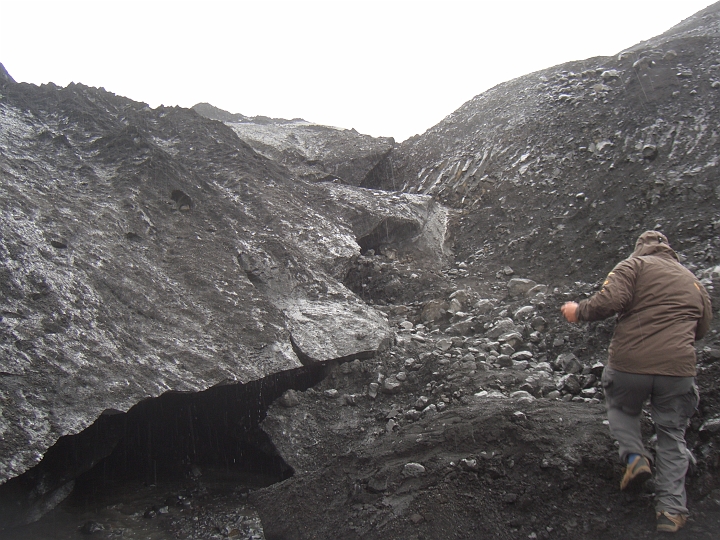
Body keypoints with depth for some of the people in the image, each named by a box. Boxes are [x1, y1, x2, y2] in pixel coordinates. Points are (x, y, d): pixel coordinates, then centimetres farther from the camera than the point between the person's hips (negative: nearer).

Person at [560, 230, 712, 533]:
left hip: (630, 363, -3)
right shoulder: (692, 280, 17)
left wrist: (579, 312, -1)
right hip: (678, 368, 3)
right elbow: (702, 328, 21)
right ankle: (671, 509, 11)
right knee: (671, 435, 15)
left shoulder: (634, 265, 1)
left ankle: (634, 455, 3)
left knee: (621, 409, 26)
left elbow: (611, 299, -15)